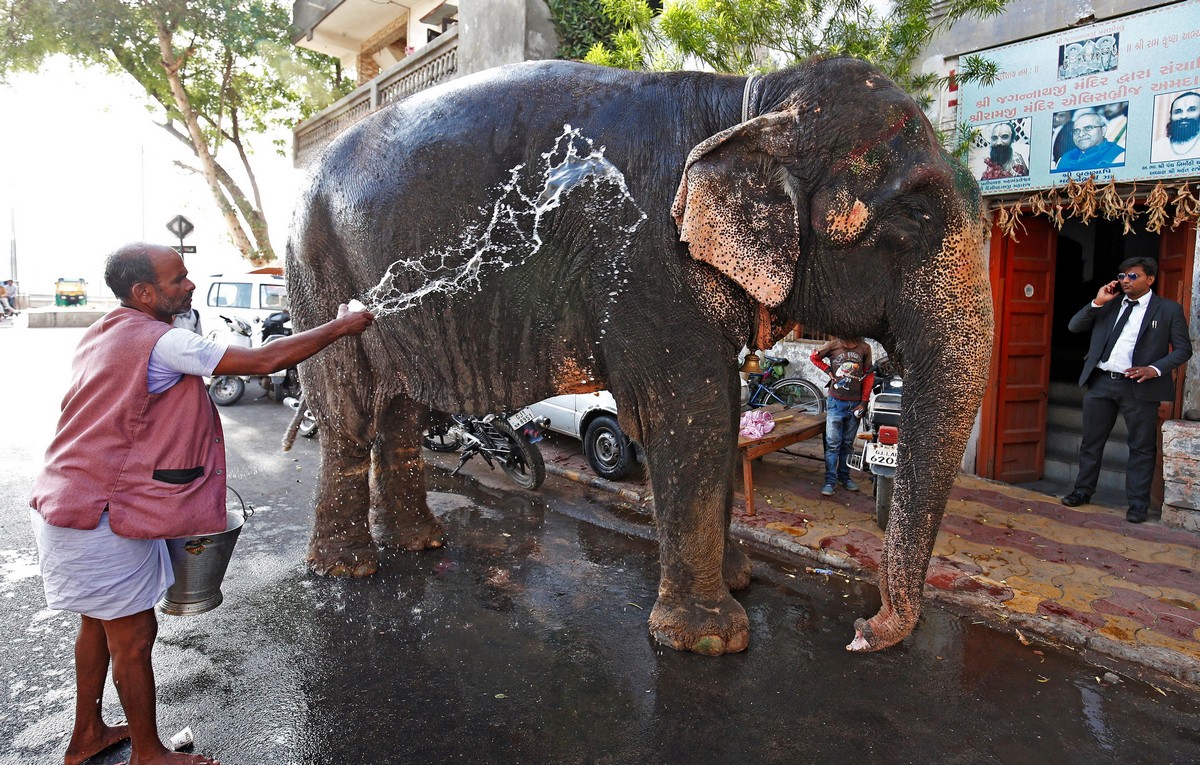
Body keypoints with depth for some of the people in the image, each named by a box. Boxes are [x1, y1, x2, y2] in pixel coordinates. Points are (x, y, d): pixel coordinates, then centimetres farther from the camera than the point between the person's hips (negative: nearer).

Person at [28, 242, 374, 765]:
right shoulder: (160, 342, -22)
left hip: (71, 502, 10)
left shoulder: (103, 333, 9)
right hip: (101, 519, -10)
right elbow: (264, 361, -24)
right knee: (133, 636, 5)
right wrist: (339, 328, -15)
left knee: (100, 623, 23)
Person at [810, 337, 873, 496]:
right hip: (836, 401, -2)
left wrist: (864, 402, -1)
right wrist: (828, 370, -1)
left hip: (855, 404, 2)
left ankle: (844, 476, 26)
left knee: (848, 443, 13)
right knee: (832, 443, -2)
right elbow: (814, 357, 12)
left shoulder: (864, 348, -1)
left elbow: (869, 376, 3)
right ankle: (830, 481, 2)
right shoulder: (834, 345, -5)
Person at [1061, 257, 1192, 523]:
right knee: (1091, 441, 11)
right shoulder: (1108, 304, 12)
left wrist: (1155, 369, -15)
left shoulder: (1169, 309, 2)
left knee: (1141, 447, 3)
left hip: (1139, 387, -3)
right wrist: (1097, 302, -4)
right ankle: (1083, 491, 23)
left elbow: (1183, 349, 0)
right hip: (1100, 382, 3)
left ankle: (1138, 503, 11)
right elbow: (1074, 326, 7)